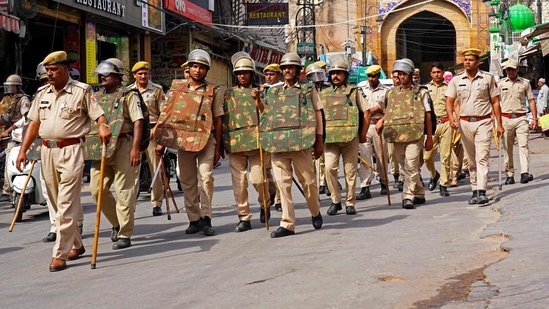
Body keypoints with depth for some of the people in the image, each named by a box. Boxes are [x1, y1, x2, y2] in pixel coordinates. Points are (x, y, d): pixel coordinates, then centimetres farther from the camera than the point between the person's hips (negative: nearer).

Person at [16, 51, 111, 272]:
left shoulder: (82, 91, -2)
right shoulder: (42, 93, 14)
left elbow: (98, 115, -6)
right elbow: (34, 124, 15)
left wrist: (103, 127, -29)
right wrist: (23, 151, 10)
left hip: (71, 151, -6)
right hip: (47, 151, 7)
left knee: (67, 205, -9)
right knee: (58, 204, 13)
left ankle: (60, 254, -9)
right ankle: (76, 245, 28)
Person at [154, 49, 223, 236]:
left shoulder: (213, 92, 4)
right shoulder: (177, 87, 9)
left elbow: (218, 120, 4)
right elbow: (166, 114, 9)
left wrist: (218, 147, 0)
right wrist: (161, 141, 3)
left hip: (206, 140, -2)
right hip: (183, 140, 2)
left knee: (206, 177, -12)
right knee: (187, 181, 5)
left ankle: (206, 218, -5)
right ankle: (194, 219, 13)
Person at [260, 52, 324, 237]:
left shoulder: (308, 91, 9)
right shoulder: (273, 92, 18)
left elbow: (317, 115, 6)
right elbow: (266, 116, 23)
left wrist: (319, 141, 0)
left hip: (300, 142, -3)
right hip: (277, 143, 3)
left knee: (308, 180, 2)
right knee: (283, 183, -2)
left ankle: (315, 212, 28)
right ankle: (287, 224, 0)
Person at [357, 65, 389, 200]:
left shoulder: (385, 91, 5)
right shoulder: (361, 90, 11)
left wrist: (379, 109, -8)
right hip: (363, 127, 1)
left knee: (381, 157, 6)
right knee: (364, 157, -5)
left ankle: (383, 183, 23)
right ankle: (365, 188, -7)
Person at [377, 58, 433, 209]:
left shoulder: (421, 92, 4)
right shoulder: (392, 92, 15)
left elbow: (428, 116, 3)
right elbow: (389, 112, 25)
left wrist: (429, 137, -1)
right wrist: (382, 121, 2)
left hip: (414, 134, -5)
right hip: (397, 135, 5)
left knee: (411, 167, -13)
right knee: (407, 167, 10)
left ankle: (408, 196, -12)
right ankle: (419, 193, 22)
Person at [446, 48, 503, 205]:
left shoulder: (488, 78, 2)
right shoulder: (456, 80, 7)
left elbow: (495, 102, 4)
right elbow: (449, 102, 4)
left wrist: (499, 124, -1)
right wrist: (451, 117, -15)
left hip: (483, 122, -3)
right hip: (464, 123, 3)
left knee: (482, 158, -12)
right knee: (471, 160, 9)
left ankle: (482, 192, -18)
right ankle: (475, 191, 16)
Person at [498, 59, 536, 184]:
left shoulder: (525, 83, 7)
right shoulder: (500, 83, 9)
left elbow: (531, 100, 8)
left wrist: (535, 118, 1)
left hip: (521, 118, -1)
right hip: (506, 118, 1)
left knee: (523, 145, -13)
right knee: (507, 148, 3)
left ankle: (525, 173, -21)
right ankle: (509, 175, 9)